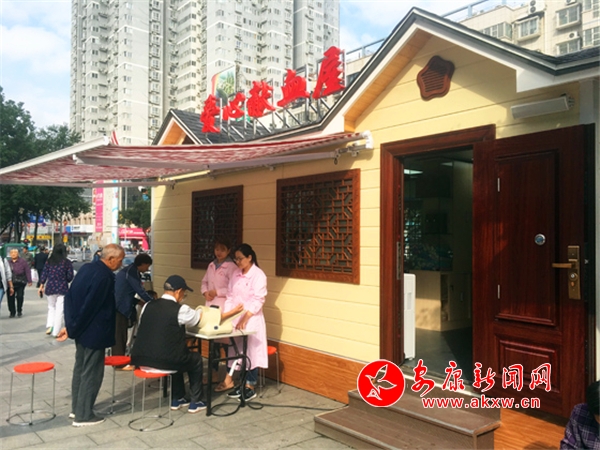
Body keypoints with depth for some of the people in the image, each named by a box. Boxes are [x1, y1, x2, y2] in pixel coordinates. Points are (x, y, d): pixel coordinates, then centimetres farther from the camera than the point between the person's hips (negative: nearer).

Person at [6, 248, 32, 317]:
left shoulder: (23, 262, -1)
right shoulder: (8, 262, 8)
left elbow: (28, 271, -2)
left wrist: (29, 281, -6)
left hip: (20, 283, -3)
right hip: (10, 283, 3)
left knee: (20, 296, -4)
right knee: (10, 298, 0)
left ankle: (19, 311, 13)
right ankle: (12, 312, 12)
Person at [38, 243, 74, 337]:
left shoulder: (49, 261, 1)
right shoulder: (67, 262, -5)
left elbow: (44, 274, 1)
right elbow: (70, 277, -4)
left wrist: (41, 286, 9)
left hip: (50, 288, 2)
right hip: (62, 288, -2)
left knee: (51, 307, 19)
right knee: (59, 310, 3)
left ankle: (49, 325, -1)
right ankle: (55, 332, 4)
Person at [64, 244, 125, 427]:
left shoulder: (87, 268, 5)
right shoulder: (104, 276, -24)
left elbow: (70, 296, 9)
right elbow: (89, 305, -23)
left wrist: (71, 324, 9)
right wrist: (72, 328, -9)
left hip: (82, 329, 10)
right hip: (93, 331, -10)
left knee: (80, 368, 20)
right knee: (92, 372, 2)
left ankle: (76, 408, 32)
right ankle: (83, 415, 12)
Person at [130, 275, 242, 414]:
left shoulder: (148, 305, 5)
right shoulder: (180, 310, -8)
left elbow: (141, 329, 17)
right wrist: (233, 313, 17)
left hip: (141, 359, 6)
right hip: (165, 361, -6)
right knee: (196, 358, 23)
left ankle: (177, 399, 40)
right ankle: (195, 402, 28)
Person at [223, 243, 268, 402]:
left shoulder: (258, 275, -11)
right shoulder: (236, 274, 10)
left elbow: (257, 301, -16)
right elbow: (230, 296, 11)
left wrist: (244, 319, -23)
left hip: (251, 319, -6)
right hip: (235, 318, 6)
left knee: (251, 352, -1)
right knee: (235, 350, 8)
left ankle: (250, 387, 11)